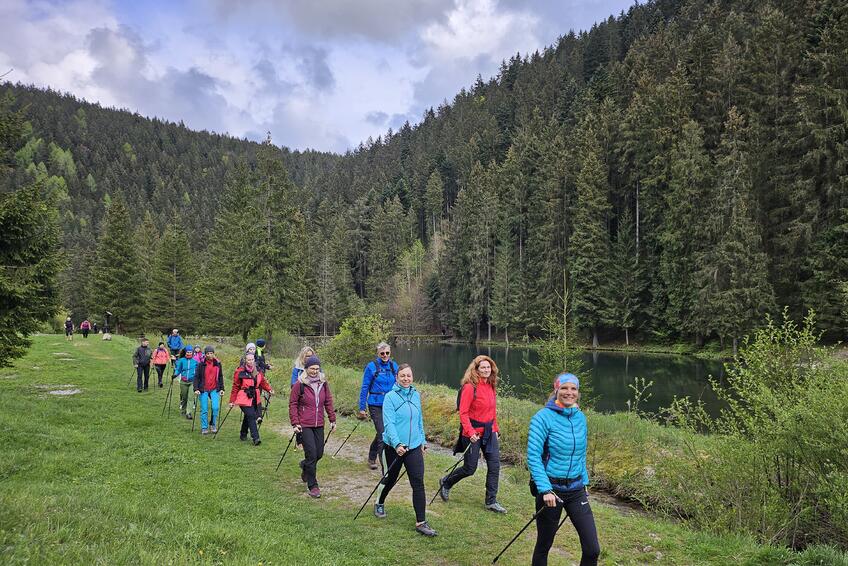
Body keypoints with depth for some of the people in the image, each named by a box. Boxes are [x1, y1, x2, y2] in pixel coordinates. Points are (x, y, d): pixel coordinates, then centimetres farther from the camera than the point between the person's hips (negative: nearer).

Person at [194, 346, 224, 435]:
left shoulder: (218, 364, 5)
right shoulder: (201, 364, -3)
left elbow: (220, 377, 13)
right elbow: (196, 377, -1)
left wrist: (221, 388, 9)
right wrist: (196, 389, -10)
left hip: (214, 389, 1)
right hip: (203, 390, -1)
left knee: (215, 407, -12)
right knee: (204, 410, 2)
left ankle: (214, 424, 9)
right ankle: (204, 428, 15)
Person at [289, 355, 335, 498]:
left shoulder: (323, 383, 5)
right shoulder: (300, 384, -8)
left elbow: (328, 402, 12)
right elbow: (293, 404, -4)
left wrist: (332, 419, 10)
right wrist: (295, 423, -9)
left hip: (319, 425, 5)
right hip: (304, 425, -5)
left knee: (319, 453, 10)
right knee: (311, 454, -8)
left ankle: (305, 466, 43)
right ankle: (312, 486, 4)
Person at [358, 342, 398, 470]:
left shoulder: (394, 366, 5)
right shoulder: (371, 367, -7)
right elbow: (364, 387, -3)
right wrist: (362, 408, -3)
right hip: (376, 405, -4)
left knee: (381, 433, 11)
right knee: (382, 433, -10)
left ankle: (372, 458, 32)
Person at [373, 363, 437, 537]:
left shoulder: (416, 395, 5)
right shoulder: (390, 397, -11)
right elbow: (389, 423, -19)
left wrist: (423, 441, 18)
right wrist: (397, 444, -29)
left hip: (414, 446, 3)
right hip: (394, 446, -3)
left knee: (418, 483, -5)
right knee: (390, 478, 16)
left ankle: (421, 522, 0)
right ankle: (379, 504, 45)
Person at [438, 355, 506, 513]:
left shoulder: (491, 386, 6)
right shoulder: (470, 387, -16)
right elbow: (463, 413, -17)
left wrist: (496, 429, 14)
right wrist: (470, 432, -23)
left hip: (489, 432, 7)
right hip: (474, 433, -6)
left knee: (495, 465, 3)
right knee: (470, 469, 4)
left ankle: (491, 501, 15)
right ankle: (446, 482, 31)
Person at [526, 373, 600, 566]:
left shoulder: (580, 417, 5)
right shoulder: (543, 417, -13)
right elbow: (533, 456, -16)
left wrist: (584, 481, 14)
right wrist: (545, 489, -22)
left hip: (576, 490, 5)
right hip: (551, 489, -5)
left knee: (592, 549, 1)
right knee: (544, 545, 10)